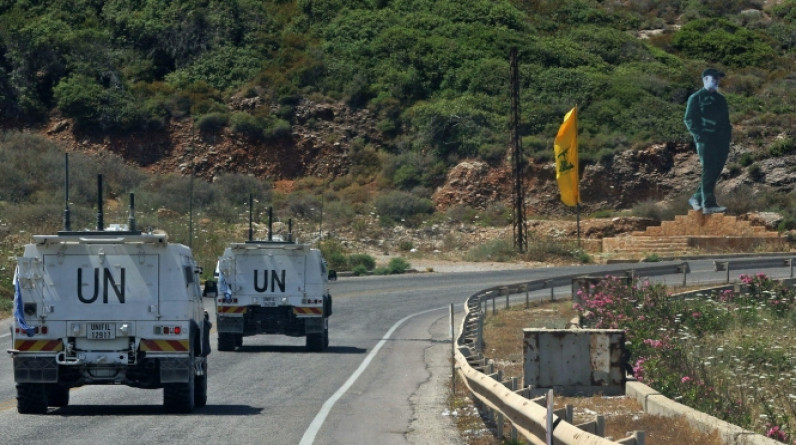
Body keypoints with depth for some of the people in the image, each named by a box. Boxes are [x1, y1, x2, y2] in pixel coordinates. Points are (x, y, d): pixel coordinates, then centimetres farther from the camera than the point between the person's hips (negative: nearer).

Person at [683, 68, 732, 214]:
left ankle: (697, 198, 18)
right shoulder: (696, 98, 2)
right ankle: (708, 204, -14)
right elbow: (689, 120, -4)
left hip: (721, 141, 7)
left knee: (715, 173, 6)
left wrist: (727, 138, 13)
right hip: (706, 141, -7)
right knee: (709, 172, -12)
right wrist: (700, 136, -14)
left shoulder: (720, 99, 22)